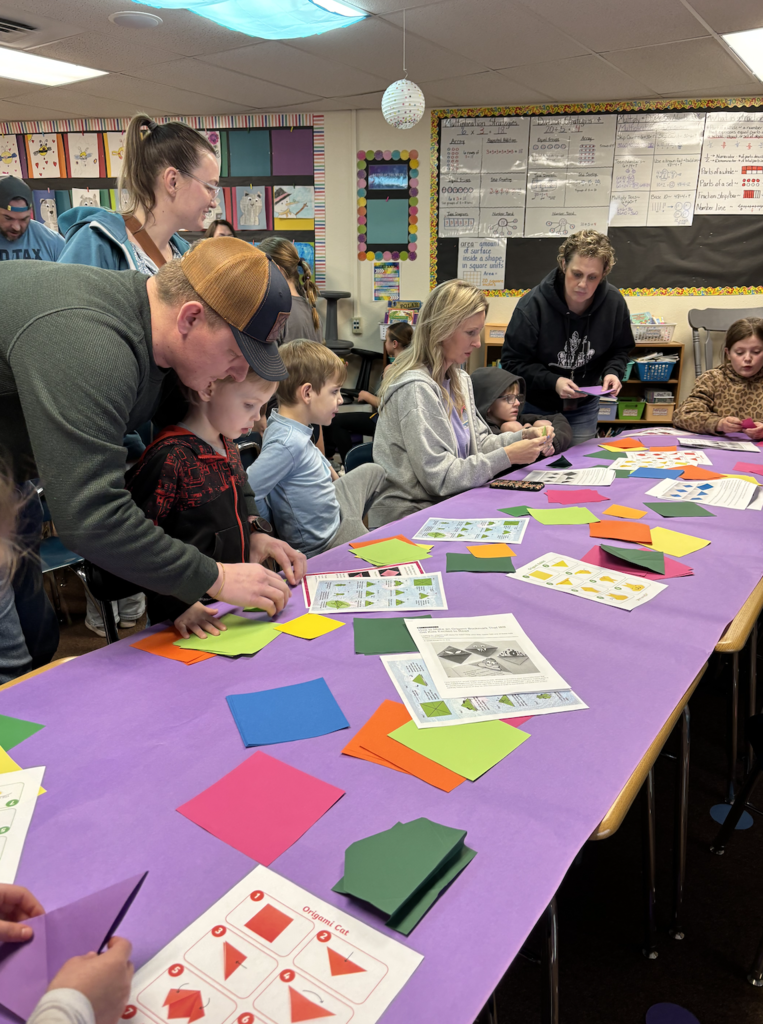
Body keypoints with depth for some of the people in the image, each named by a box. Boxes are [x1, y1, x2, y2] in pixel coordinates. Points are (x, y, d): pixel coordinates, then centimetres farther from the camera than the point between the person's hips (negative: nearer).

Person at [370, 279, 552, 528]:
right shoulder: (416, 388, -19)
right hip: (410, 515, -8)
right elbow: (439, 478, -21)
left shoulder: (460, 380, 11)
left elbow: (476, 443, 16)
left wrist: (523, 437, 0)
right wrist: (507, 456, -19)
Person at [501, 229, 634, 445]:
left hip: (584, 410, 3)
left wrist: (613, 371, -15)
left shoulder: (614, 302, -9)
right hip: (536, 408, -3)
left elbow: (621, 349, 8)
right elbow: (512, 361, -17)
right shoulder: (532, 305, -22)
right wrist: (552, 382, -30)